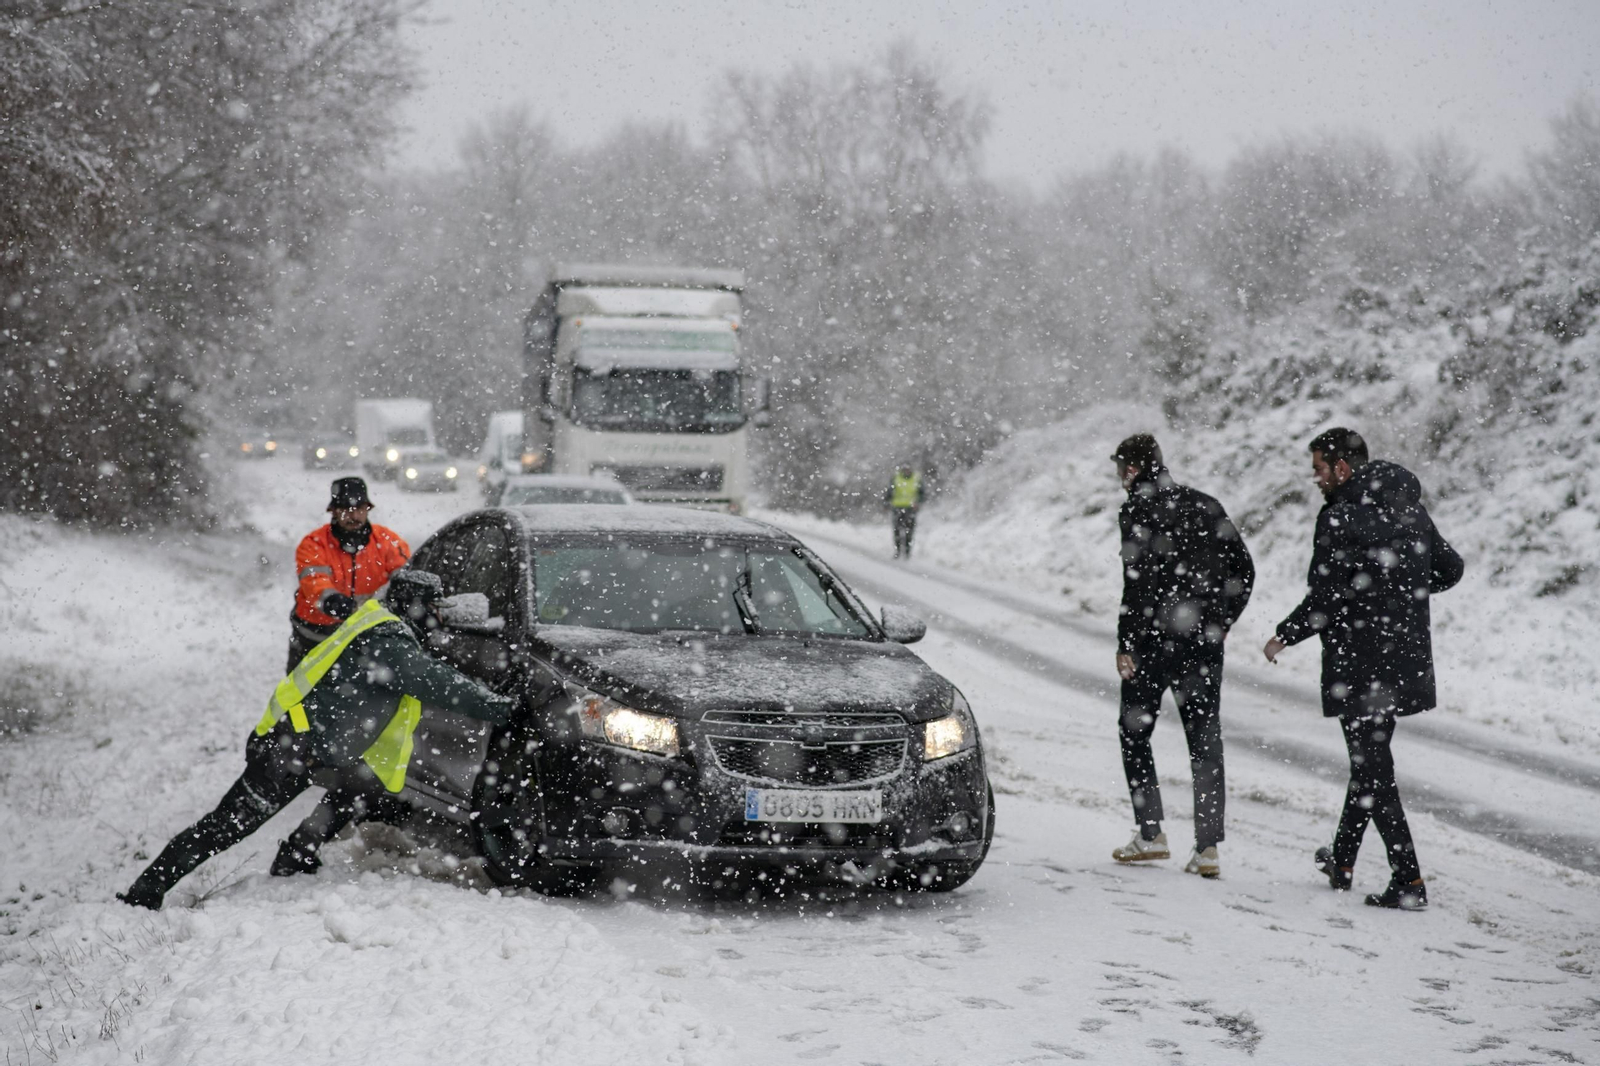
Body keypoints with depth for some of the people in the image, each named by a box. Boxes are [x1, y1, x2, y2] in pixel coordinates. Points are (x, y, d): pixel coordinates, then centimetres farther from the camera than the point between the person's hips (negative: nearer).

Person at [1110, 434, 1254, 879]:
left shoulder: (1138, 511, -9)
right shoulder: (1207, 507, 11)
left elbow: (1139, 583, -16)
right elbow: (1243, 568, 12)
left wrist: (1125, 645, -12)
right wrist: (1221, 622, 16)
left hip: (1154, 642, -5)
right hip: (1205, 646, 5)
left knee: (1134, 732, 11)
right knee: (1206, 741, 5)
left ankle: (1151, 835, 8)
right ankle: (1208, 848, 0)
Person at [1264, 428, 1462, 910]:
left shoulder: (1342, 516, -16)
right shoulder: (1410, 509, 8)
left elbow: (1326, 599, -19)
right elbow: (1450, 568, 17)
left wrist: (1285, 635, -5)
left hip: (1360, 662, -8)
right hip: (1407, 660, 8)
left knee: (1373, 769, -3)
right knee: (1369, 758, 21)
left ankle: (1408, 880, -7)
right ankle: (1342, 861, 34)